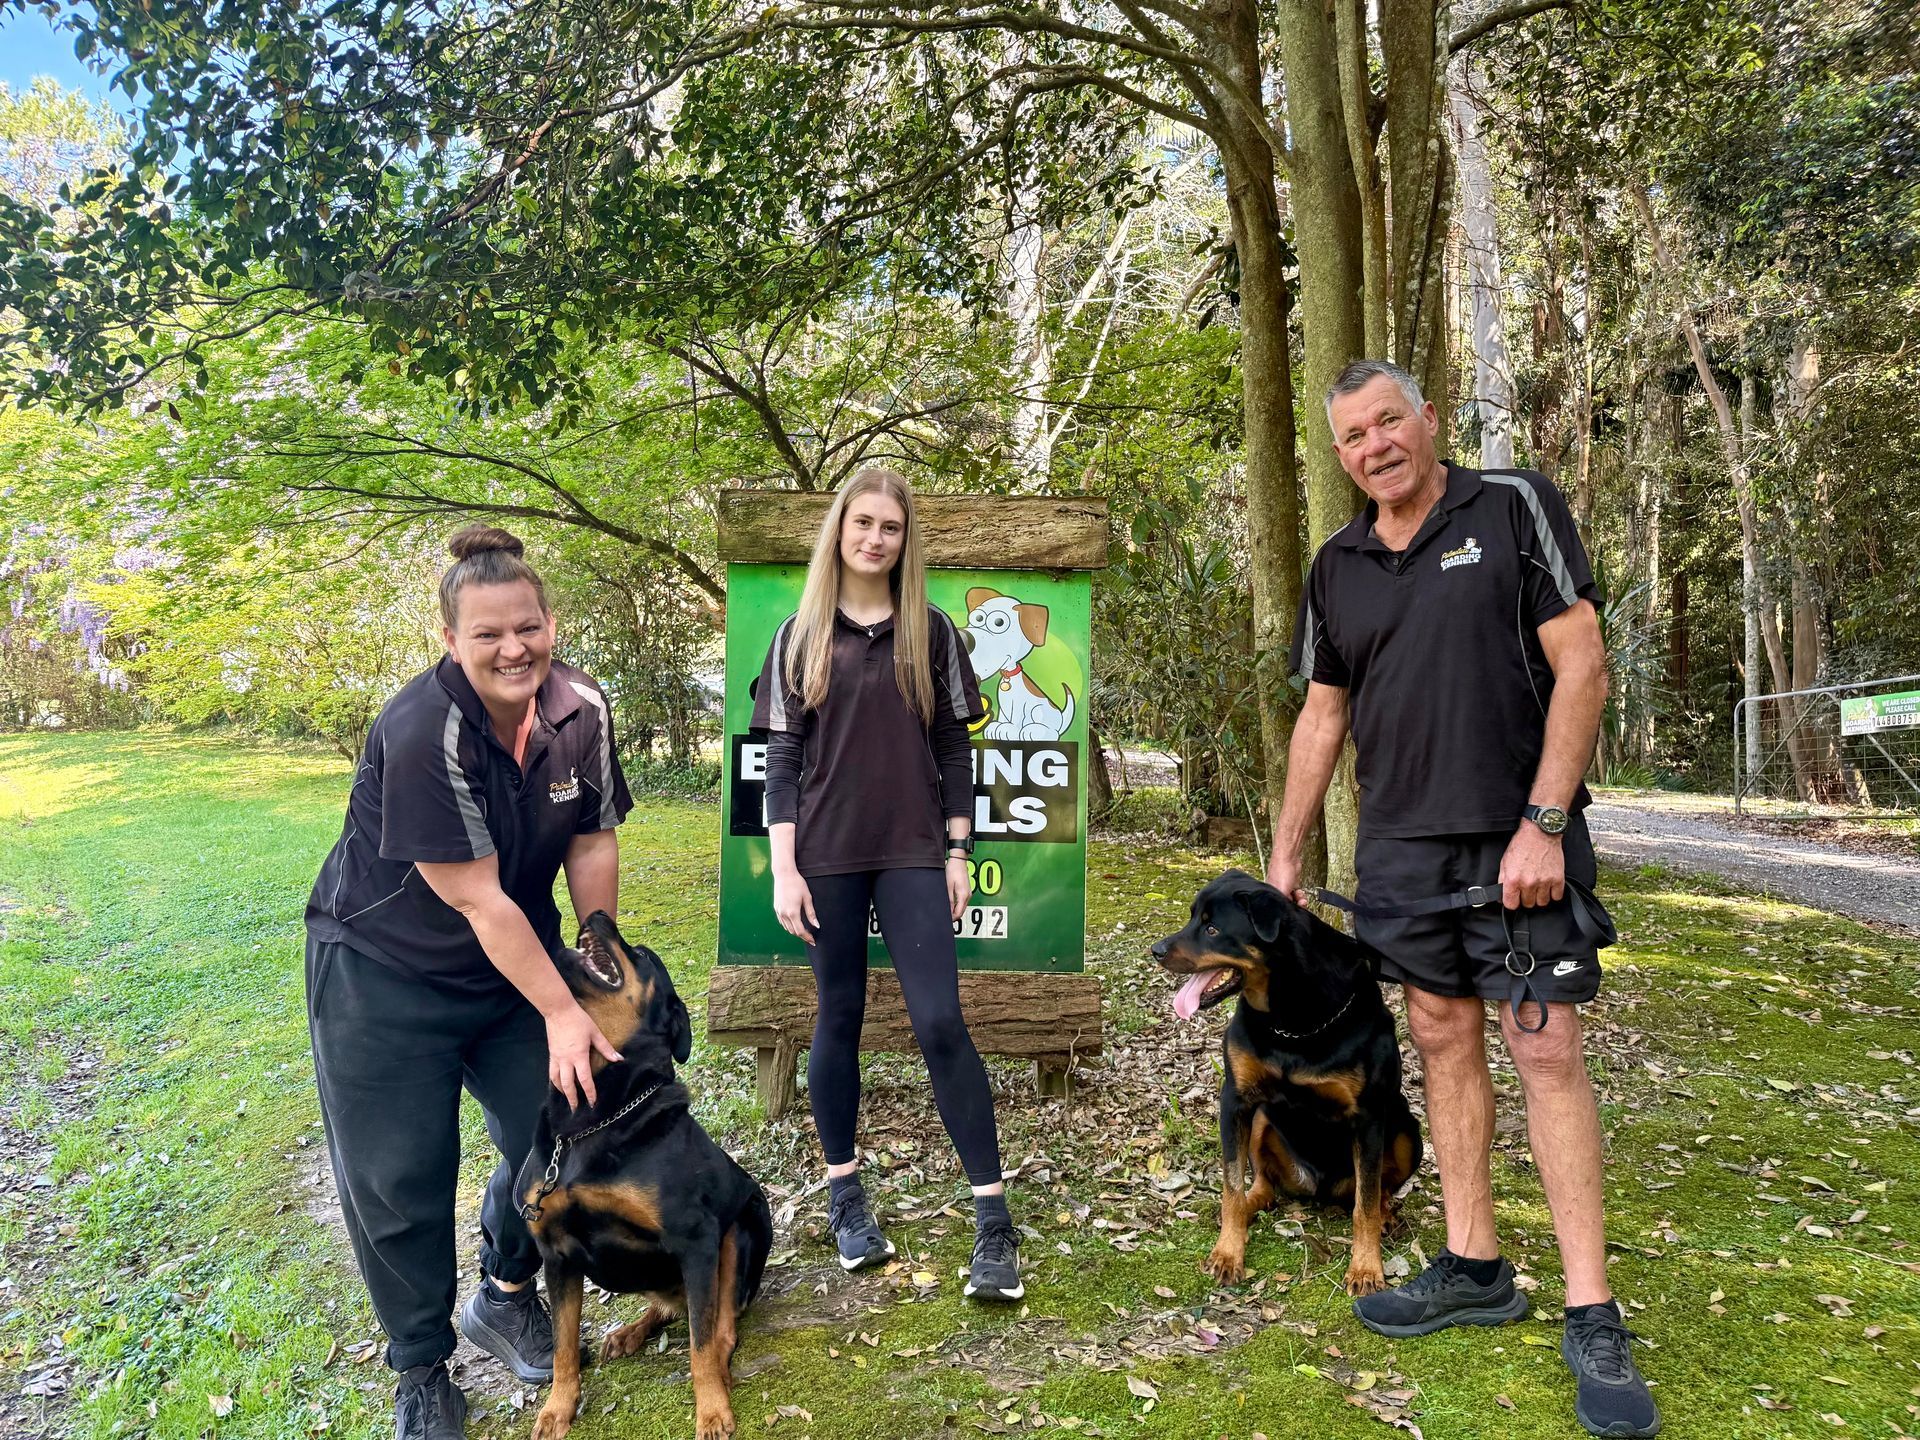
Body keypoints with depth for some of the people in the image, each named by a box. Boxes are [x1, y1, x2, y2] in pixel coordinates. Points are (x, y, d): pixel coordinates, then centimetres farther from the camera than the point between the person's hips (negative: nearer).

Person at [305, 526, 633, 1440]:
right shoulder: (423, 732, -28)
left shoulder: (581, 709, -11)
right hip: (385, 974, -5)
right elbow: (475, 898, -26)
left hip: (516, 963, 5)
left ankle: (507, 1298, 34)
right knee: (398, 1183, 1)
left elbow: (592, 845, -3)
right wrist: (562, 1012, -21)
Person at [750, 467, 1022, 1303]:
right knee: (840, 1019, 9)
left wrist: (958, 853, 2)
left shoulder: (929, 632, 6)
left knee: (940, 1023, -7)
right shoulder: (800, 636, 5)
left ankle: (994, 1221, -2)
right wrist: (783, 868, -5)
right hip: (828, 856, 1)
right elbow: (782, 756, 2)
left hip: (912, 855, 0)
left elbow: (954, 747, 7)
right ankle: (844, 1195, 24)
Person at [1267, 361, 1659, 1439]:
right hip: (1400, 847, 5)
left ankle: (1593, 1317, 2)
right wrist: (1285, 853, 11)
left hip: (1519, 839, -5)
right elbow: (1322, 717, 15)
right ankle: (1476, 1268, 21)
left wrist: (1543, 824, -16)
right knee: (1445, 1039, 10)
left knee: (1547, 1050, -6)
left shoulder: (1514, 509, -4)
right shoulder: (1337, 569, 10)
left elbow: (1582, 668, -9)